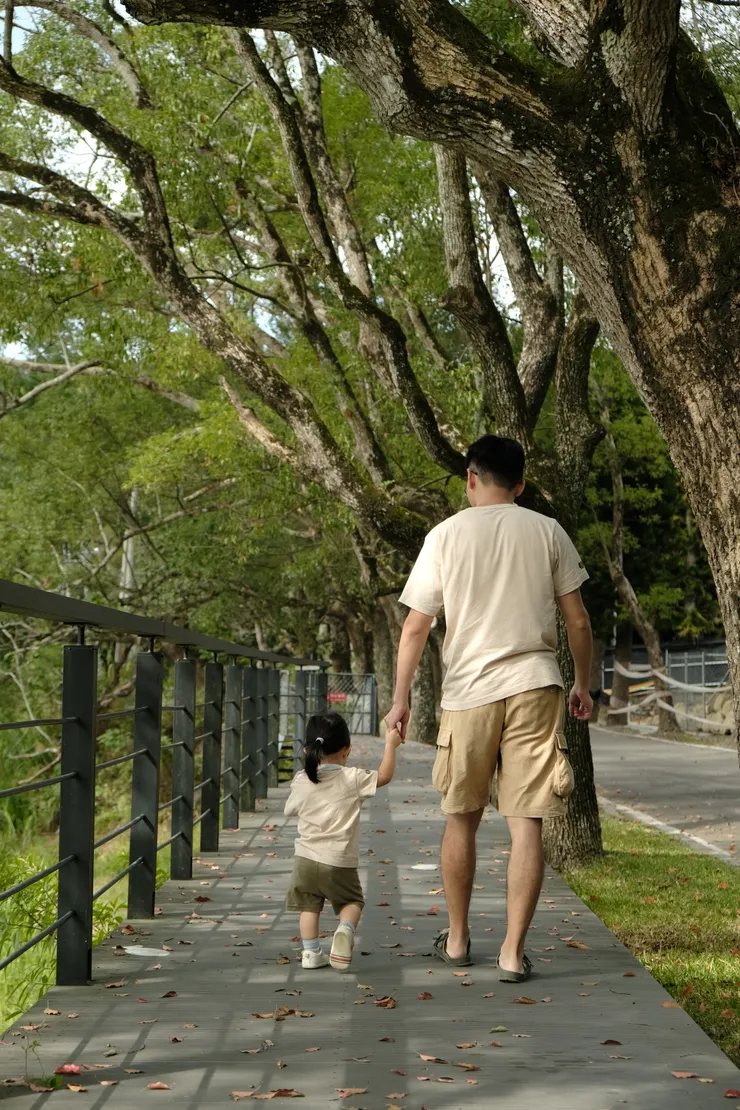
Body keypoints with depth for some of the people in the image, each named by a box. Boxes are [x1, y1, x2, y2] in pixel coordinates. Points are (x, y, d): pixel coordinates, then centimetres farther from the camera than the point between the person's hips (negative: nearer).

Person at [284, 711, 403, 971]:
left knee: (309, 905, 15)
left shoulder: (300, 781, -1)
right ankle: (345, 929, -14)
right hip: (340, 862, -2)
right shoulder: (353, 779, -10)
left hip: (306, 859, 2)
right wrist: (390, 744, 8)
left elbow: (290, 810, 14)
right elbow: (384, 775, -1)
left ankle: (311, 951, 9)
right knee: (351, 902, 14)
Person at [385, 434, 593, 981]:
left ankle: (457, 939, 25)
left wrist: (401, 698, 10)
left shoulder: (446, 535, 2)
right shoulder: (547, 532, 4)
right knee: (527, 823, 0)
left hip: (469, 691, 0)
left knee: (462, 818, 15)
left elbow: (416, 627, 2)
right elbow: (577, 620, 6)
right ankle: (513, 952, -2)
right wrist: (584, 684, 19)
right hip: (535, 687, 0)